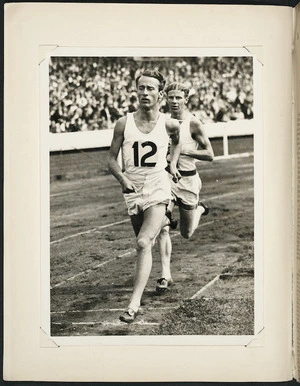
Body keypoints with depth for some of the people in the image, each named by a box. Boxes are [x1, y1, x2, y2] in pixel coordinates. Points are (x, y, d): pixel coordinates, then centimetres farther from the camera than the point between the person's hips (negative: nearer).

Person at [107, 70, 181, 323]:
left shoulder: (169, 124, -2)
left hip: (157, 189, -3)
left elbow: (177, 143, 22)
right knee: (144, 242, 16)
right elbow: (111, 158, 4)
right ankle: (162, 222, 53)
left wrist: (173, 163, 7)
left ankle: (134, 303, -21)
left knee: (144, 243, -19)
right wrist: (122, 179, -13)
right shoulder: (124, 123, -2)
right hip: (132, 190, 3)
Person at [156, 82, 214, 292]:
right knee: (162, 228, -11)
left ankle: (199, 210, 44)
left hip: (187, 180, -3)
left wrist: (182, 150, -21)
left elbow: (209, 154, -12)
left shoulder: (193, 123, -10)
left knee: (186, 233, 12)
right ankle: (166, 275, -2)